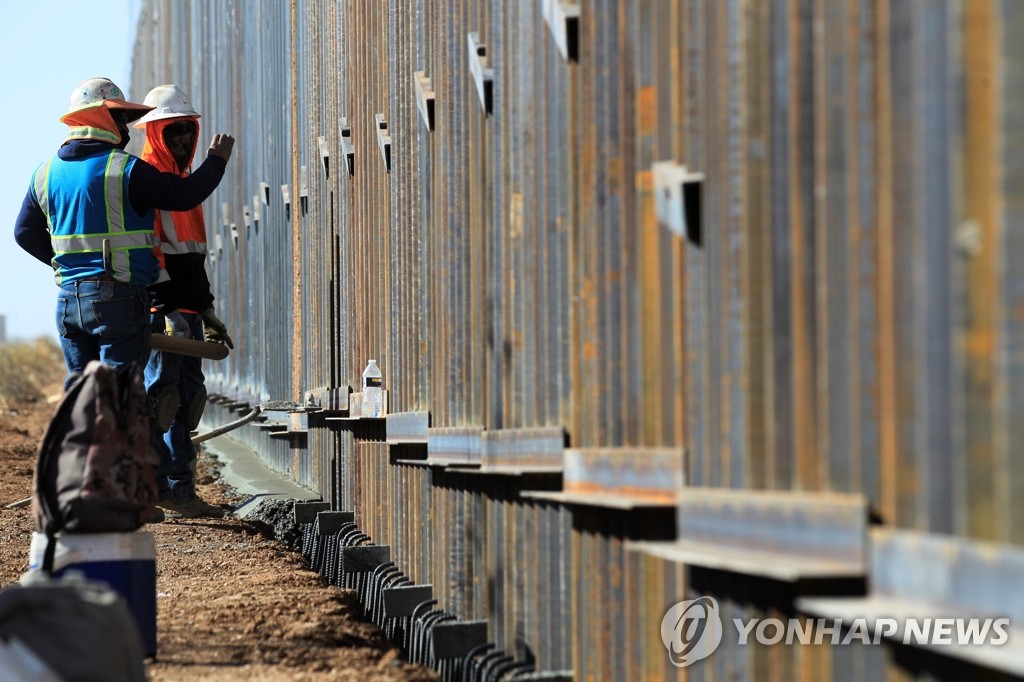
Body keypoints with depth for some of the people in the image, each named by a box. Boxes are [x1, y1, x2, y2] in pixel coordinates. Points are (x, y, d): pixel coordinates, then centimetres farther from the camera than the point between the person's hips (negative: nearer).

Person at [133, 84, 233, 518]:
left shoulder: (182, 181, 20)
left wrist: (206, 312, 24)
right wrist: (170, 312, -23)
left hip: (185, 310, 10)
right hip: (159, 310, -10)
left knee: (187, 396, 8)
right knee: (162, 396, -9)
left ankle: (176, 488, 12)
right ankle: (173, 489, -7)